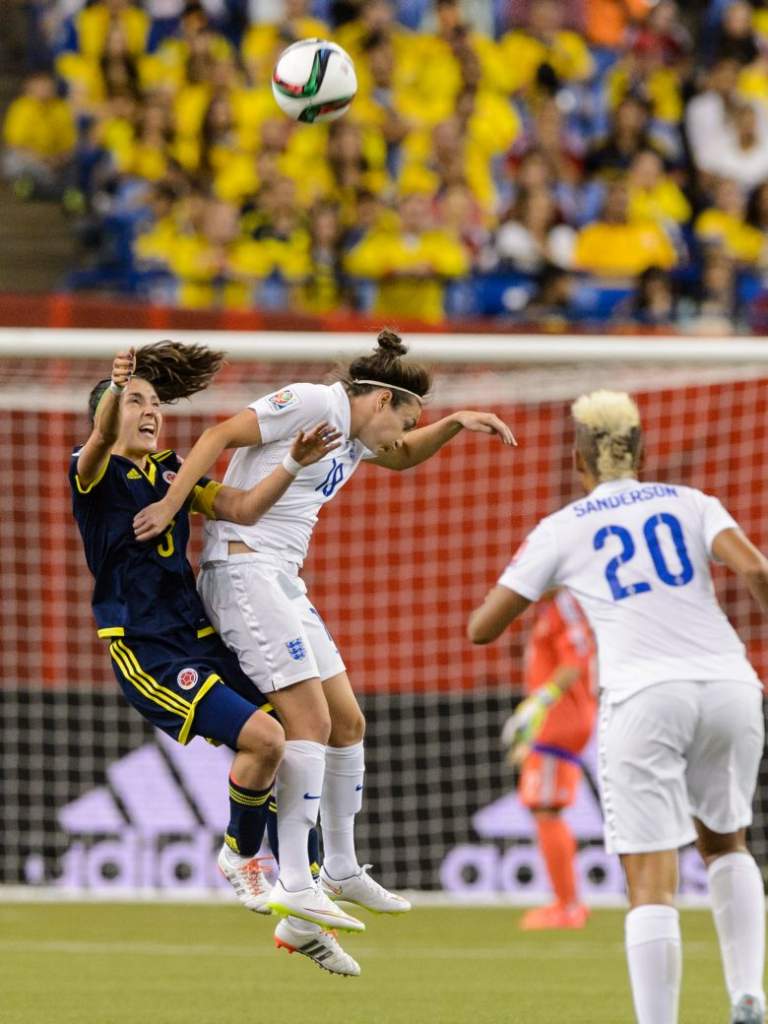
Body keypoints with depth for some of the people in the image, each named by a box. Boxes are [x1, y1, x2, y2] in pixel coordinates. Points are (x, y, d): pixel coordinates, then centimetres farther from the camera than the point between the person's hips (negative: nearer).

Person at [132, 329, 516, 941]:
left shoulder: (355, 438, 19)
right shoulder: (310, 404, -9)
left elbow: (403, 457, 39)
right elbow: (219, 436, -14)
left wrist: (455, 424, 23)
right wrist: (169, 505, -22)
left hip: (284, 582, 10)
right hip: (244, 567, -10)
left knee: (347, 722, 13)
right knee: (309, 722, -17)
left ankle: (342, 870, 28)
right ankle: (293, 886, -20)